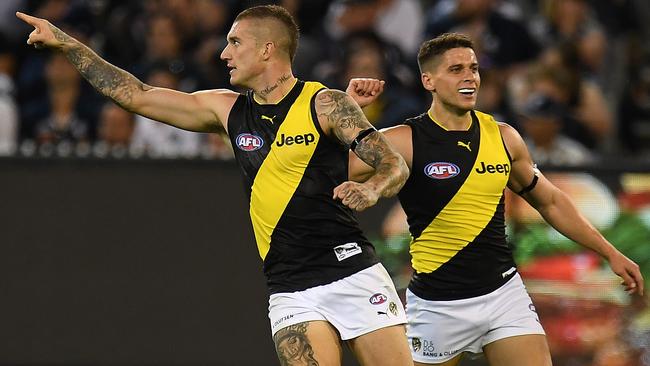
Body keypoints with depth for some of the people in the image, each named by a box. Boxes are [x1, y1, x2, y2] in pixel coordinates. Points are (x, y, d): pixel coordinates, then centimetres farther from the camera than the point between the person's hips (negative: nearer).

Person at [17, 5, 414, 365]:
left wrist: (371, 188, -29)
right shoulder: (228, 110, 12)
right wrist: (66, 43, 15)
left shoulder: (325, 104, -3)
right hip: (290, 292, 3)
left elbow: (396, 165, -6)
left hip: (351, 273, -3)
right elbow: (137, 95, 15)